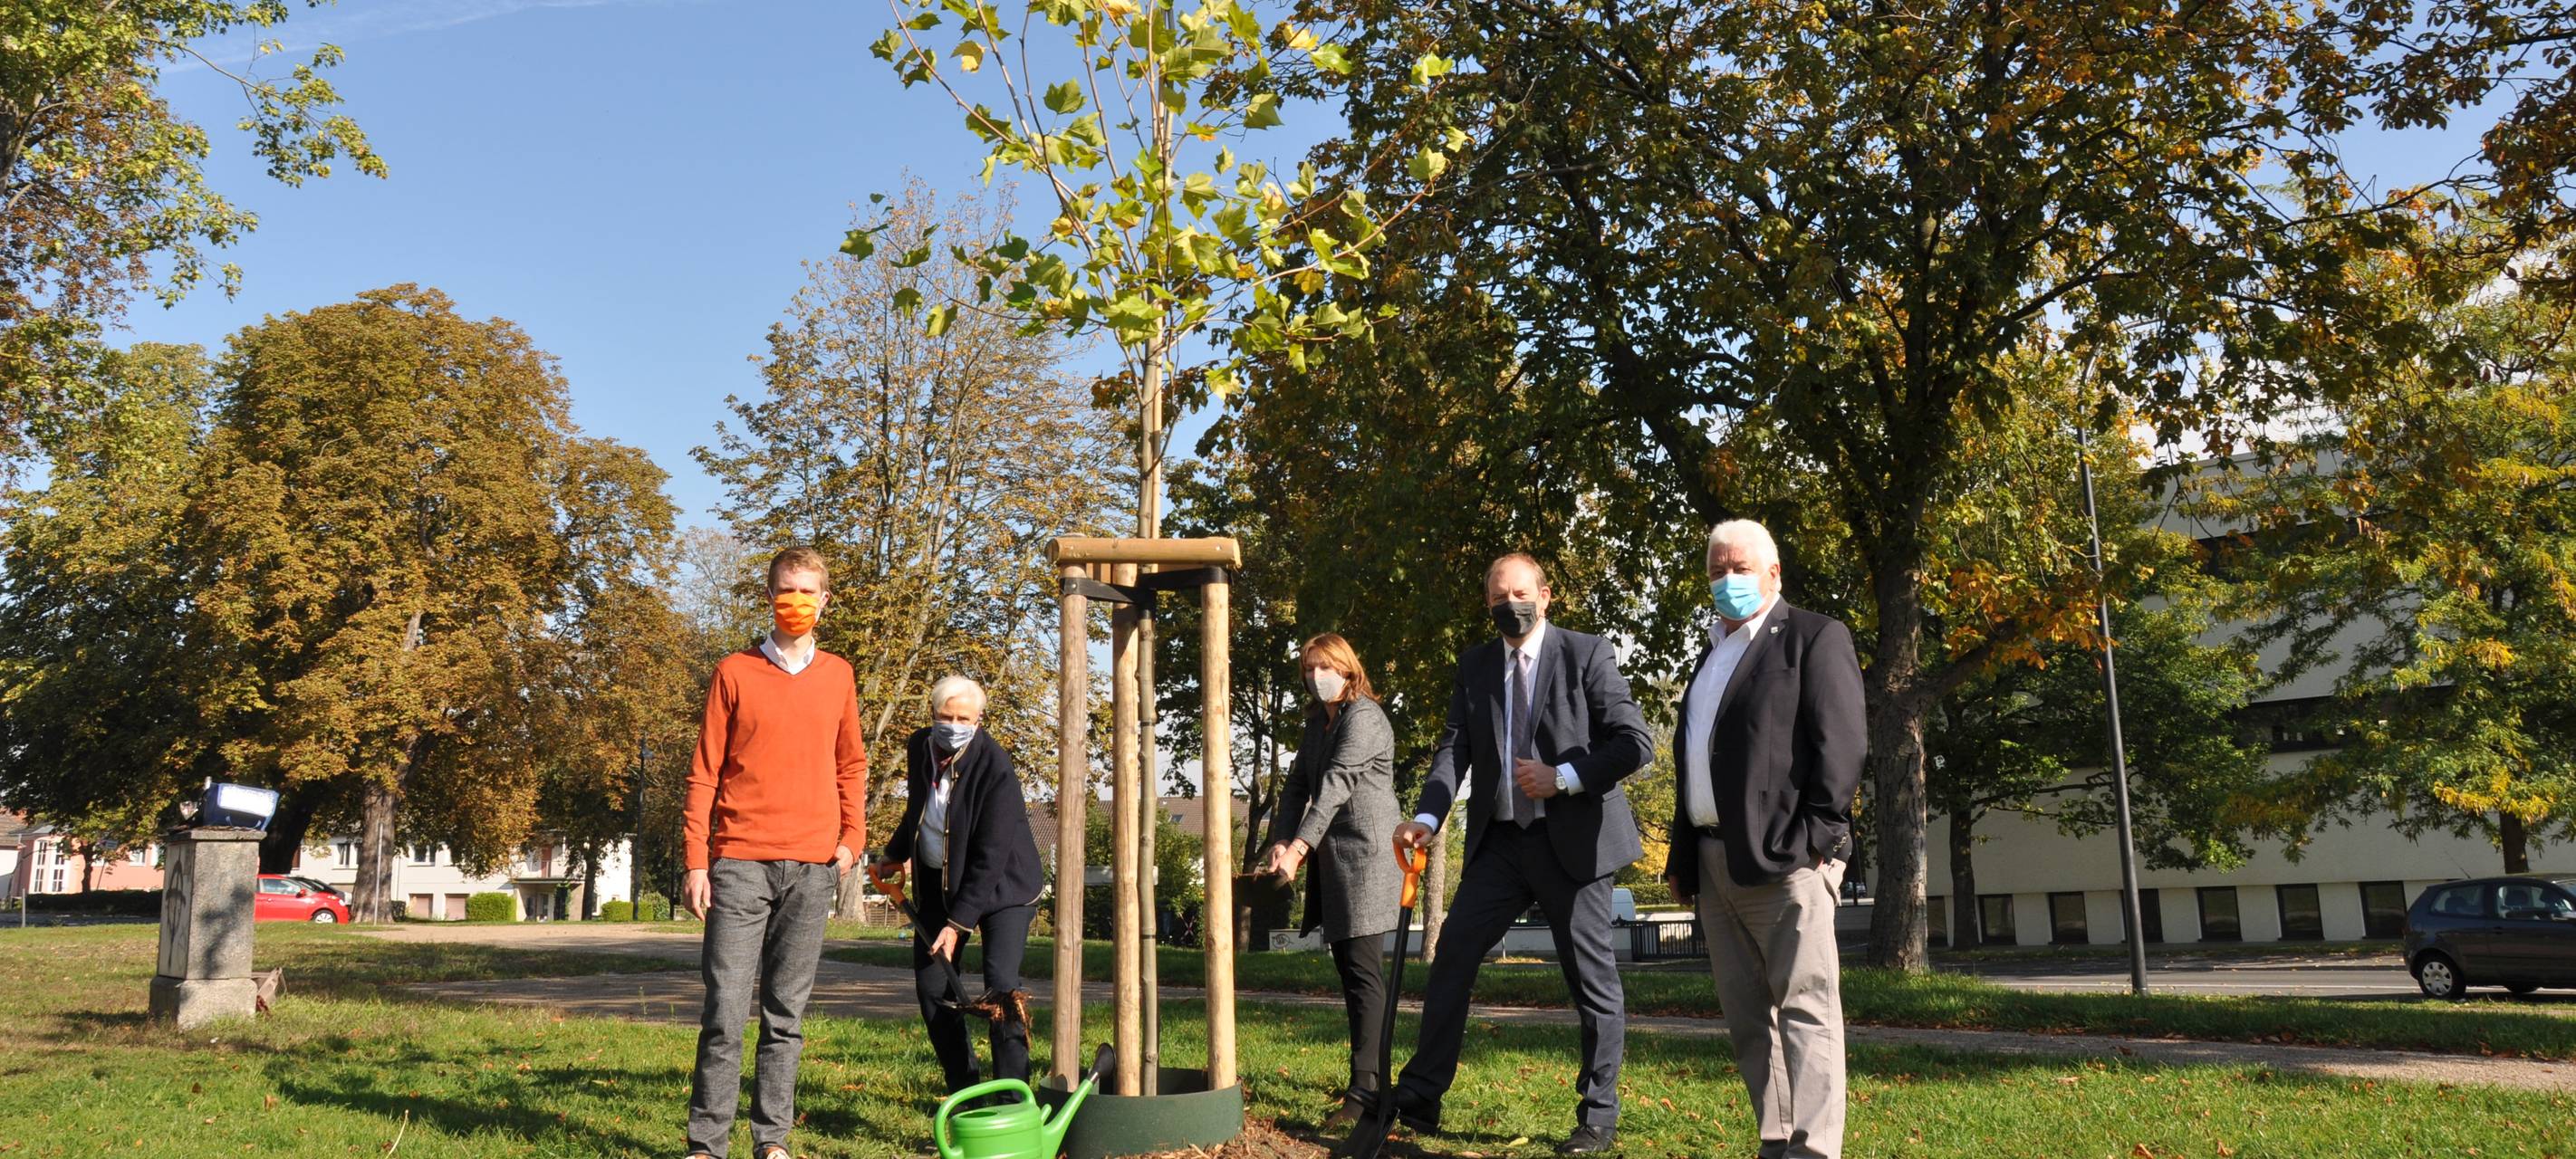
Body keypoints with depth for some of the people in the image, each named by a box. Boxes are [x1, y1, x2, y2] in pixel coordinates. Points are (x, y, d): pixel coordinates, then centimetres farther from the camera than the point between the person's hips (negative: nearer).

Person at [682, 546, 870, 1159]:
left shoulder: (838, 675, 12)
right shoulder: (734, 672, 4)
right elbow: (704, 772, 2)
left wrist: (852, 835, 7)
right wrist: (694, 861, -3)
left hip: (812, 866, 2)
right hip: (740, 863, -2)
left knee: (786, 1015, 6)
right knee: (725, 1010, -4)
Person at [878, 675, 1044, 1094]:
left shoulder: (996, 768, -25)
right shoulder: (919, 748, -5)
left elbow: (990, 859, -25)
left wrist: (959, 923, -25)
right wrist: (894, 854, 27)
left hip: (1001, 885, -6)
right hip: (938, 883, 6)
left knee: (1001, 986, -18)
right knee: (931, 988, 3)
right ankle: (963, 1091, 16)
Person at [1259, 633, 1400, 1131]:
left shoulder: (1364, 717, -10)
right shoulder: (1318, 723, 17)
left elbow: (1336, 785, -20)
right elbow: (1298, 785, 10)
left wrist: (1299, 848, -27)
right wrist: (1281, 841, -7)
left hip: (1365, 856, -9)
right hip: (1333, 863, 9)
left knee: (1364, 972, -12)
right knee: (1351, 968, 13)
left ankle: (1366, 1092, -14)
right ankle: (1373, 1077, 23)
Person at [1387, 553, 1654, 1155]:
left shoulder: (1588, 654, -3)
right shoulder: (1475, 665, 10)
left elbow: (1635, 742, -6)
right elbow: (1454, 749, 2)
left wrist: (1564, 779, -17)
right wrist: (1427, 817, -15)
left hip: (1572, 840, -4)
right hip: (1500, 841, 4)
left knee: (1593, 981, 4)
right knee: (1450, 960, 1)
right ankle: (1418, 1101, 10)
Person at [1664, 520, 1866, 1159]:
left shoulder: (1813, 636, 1)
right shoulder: (1712, 655, 23)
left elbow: (1843, 741, -9)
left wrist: (1815, 839, -17)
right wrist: (1681, 856, 16)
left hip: (1786, 856, -8)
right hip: (1715, 862, 8)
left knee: (1803, 1007, -7)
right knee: (1746, 1017, 9)